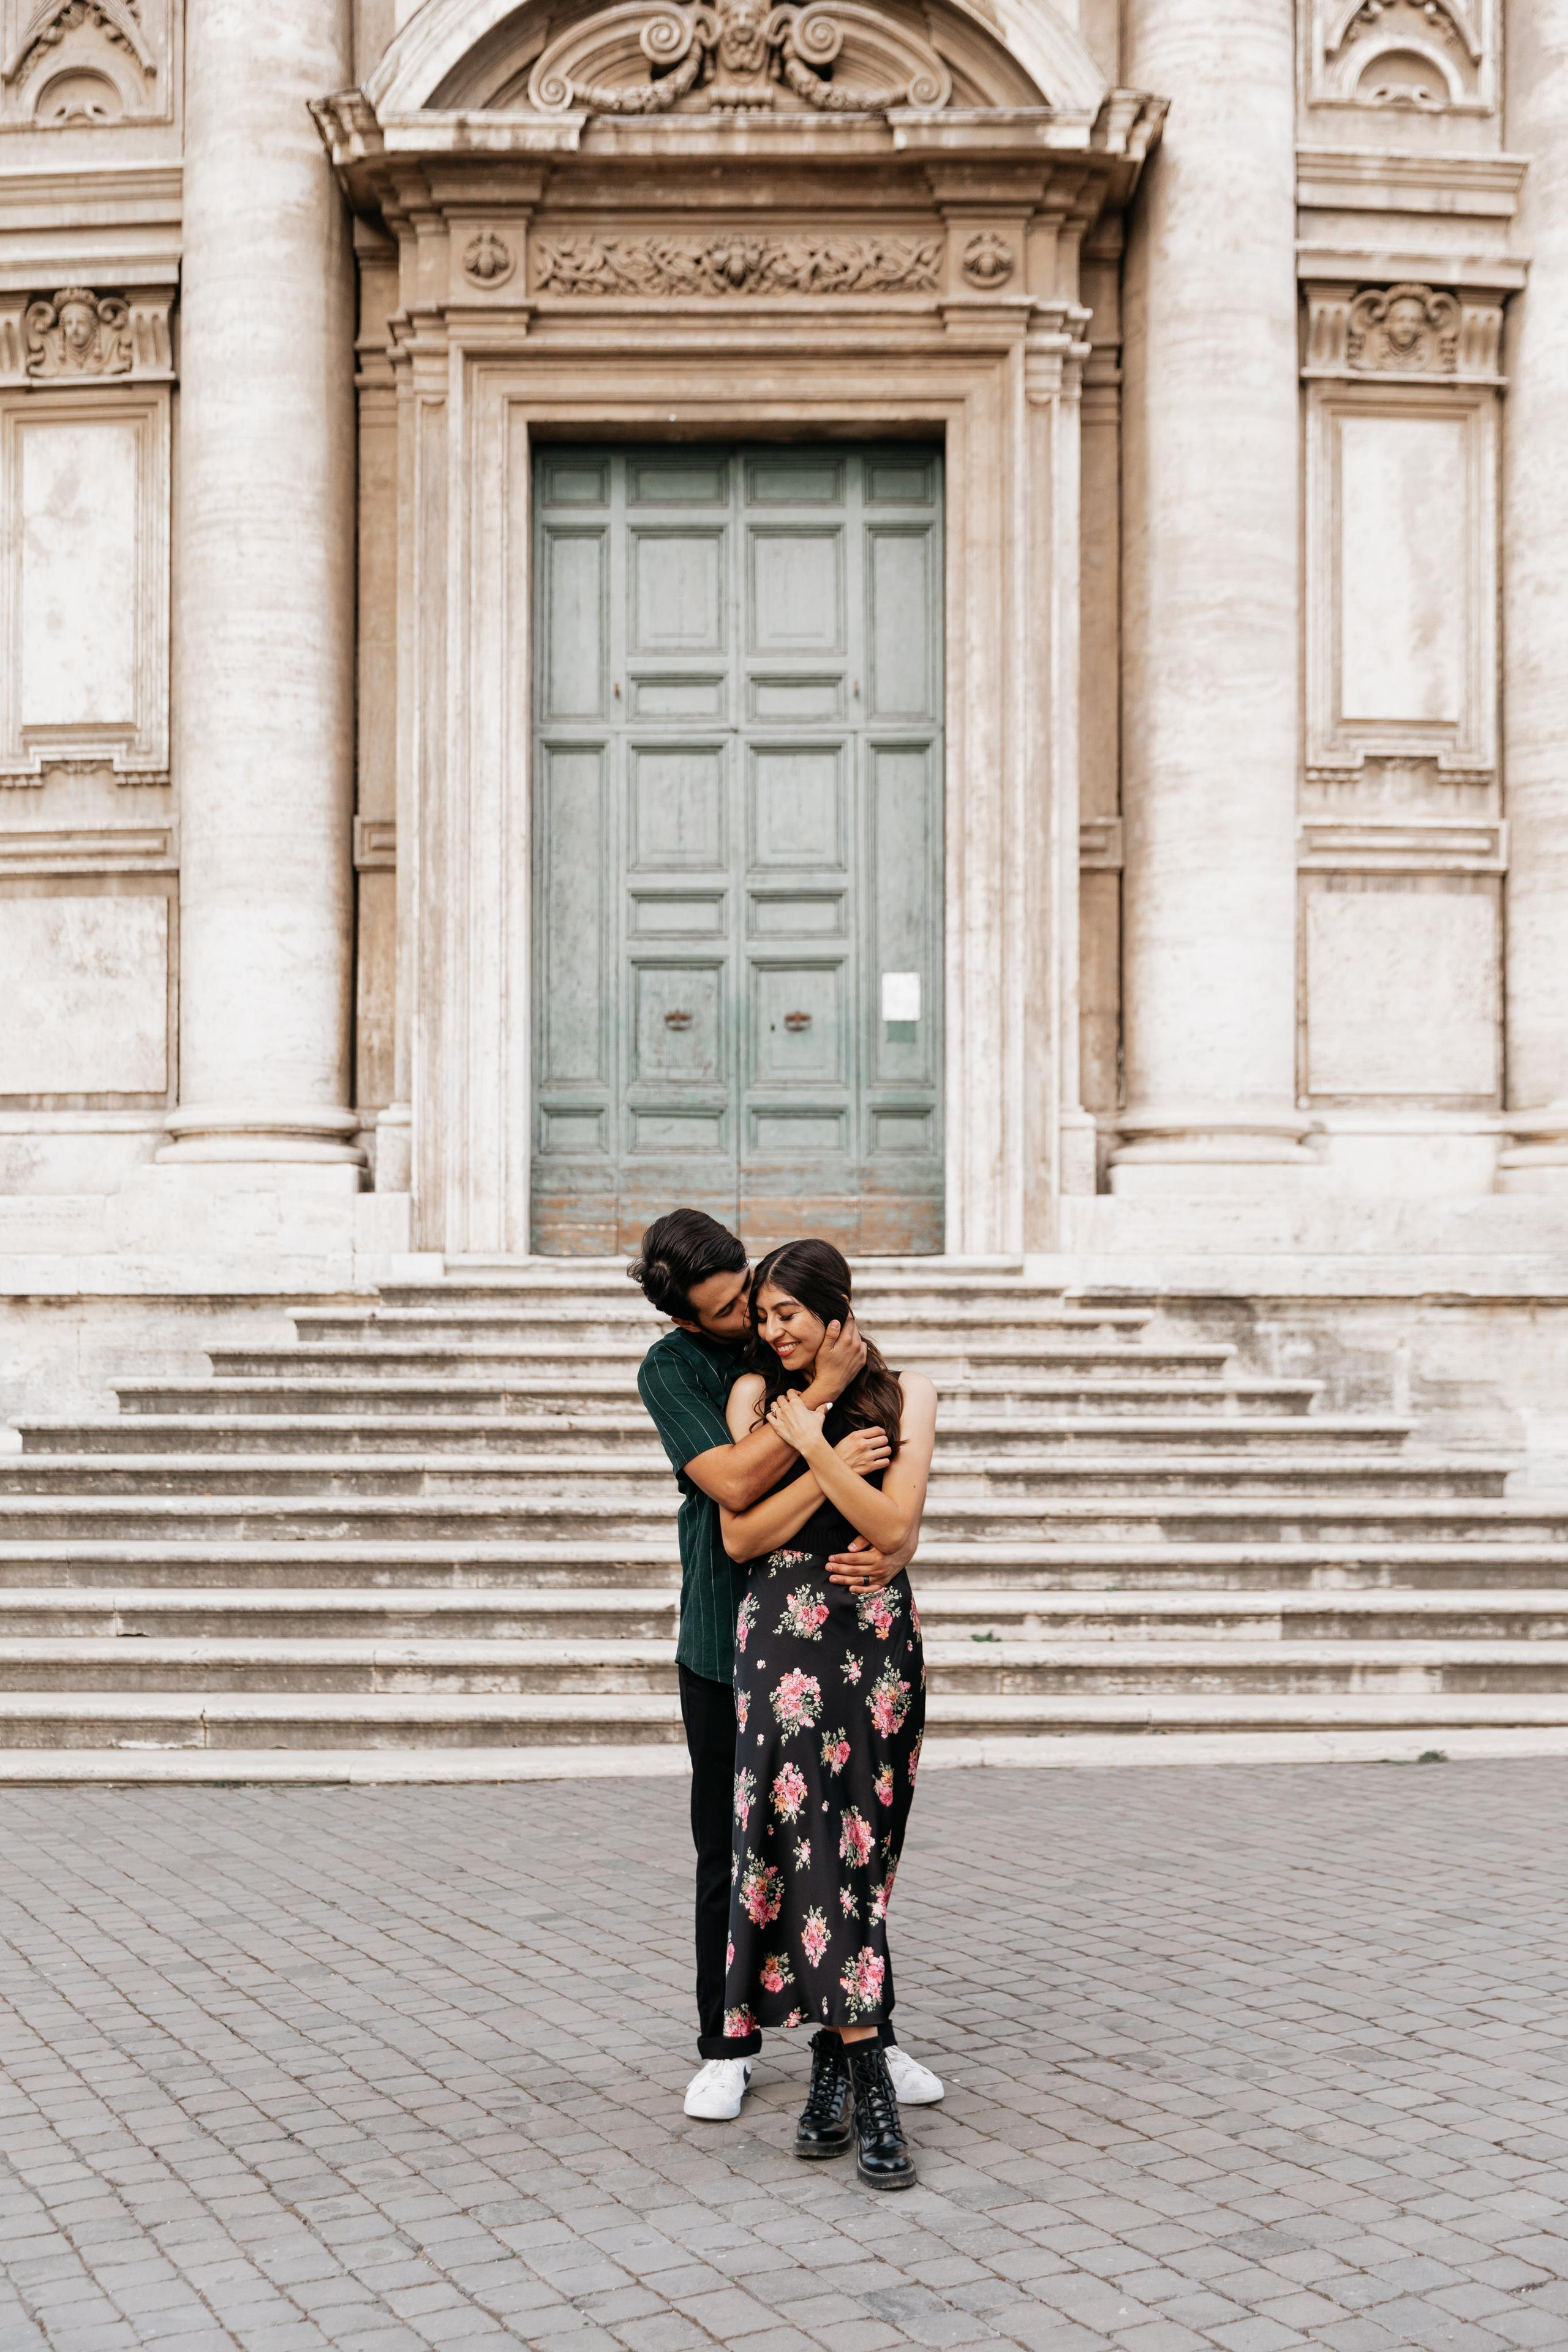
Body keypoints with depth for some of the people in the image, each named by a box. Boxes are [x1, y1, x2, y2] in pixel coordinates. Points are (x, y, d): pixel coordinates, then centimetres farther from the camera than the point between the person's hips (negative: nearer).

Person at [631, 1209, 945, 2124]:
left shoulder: (840, 1351, -2)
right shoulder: (672, 1370, -7)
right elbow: (735, 1483, -22)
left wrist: (894, 1555, -23)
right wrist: (821, 1391, -26)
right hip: (729, 1643, -1)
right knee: (732, 1851, 7)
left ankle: (872, 2032, 21)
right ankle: (728, 2045, 20)